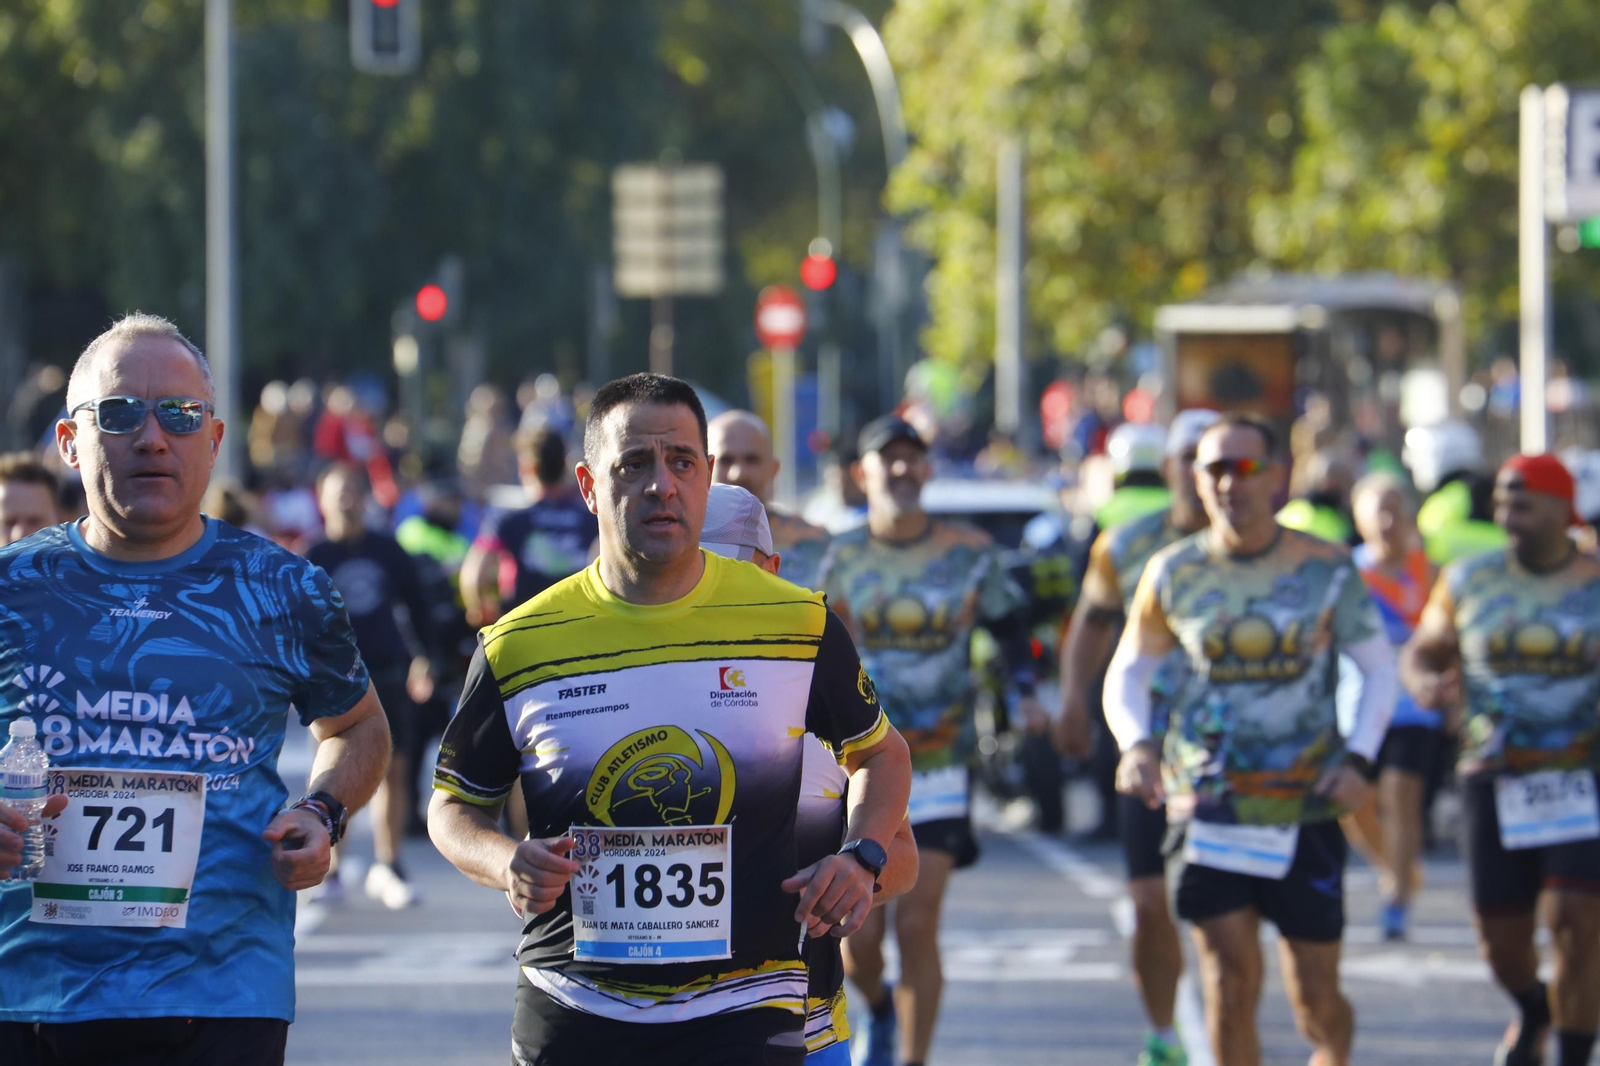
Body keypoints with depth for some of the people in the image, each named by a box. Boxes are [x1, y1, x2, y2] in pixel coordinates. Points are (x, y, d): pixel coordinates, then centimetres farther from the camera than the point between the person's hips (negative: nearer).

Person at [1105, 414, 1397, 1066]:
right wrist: (1136, 744, -9)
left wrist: (1358, 759, -10)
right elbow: (1127, 672, 11)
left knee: (1316, 997, 4)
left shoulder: (1325, 569, -2)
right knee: (1230, 975, -11)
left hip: (1306, 806, 0)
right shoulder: (1174, 572, 1)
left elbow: (1377, 667, 5)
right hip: (1207, 801, 0)